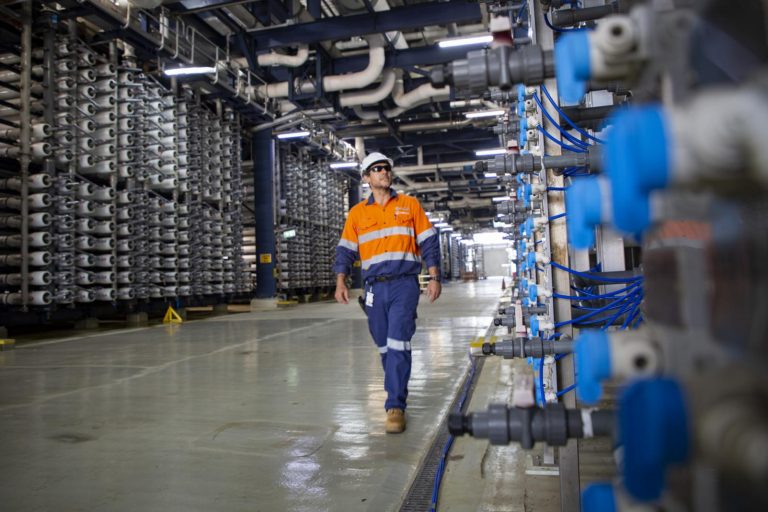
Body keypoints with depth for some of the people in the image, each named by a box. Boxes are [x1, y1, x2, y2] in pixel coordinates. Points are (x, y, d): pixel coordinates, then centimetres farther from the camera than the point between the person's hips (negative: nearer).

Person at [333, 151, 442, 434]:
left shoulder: (410, 205, 8)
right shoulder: (357, 213, 11)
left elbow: (429, 242, 7)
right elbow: (346, 250, 10)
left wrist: (434, 277, -1)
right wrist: (341, 282, -3)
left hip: (405, 284, -2)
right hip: (374, 286, 3)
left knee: (398, 344, -12)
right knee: (384, 346, 10)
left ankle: (395, 407, -6)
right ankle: (397, 392, 28)